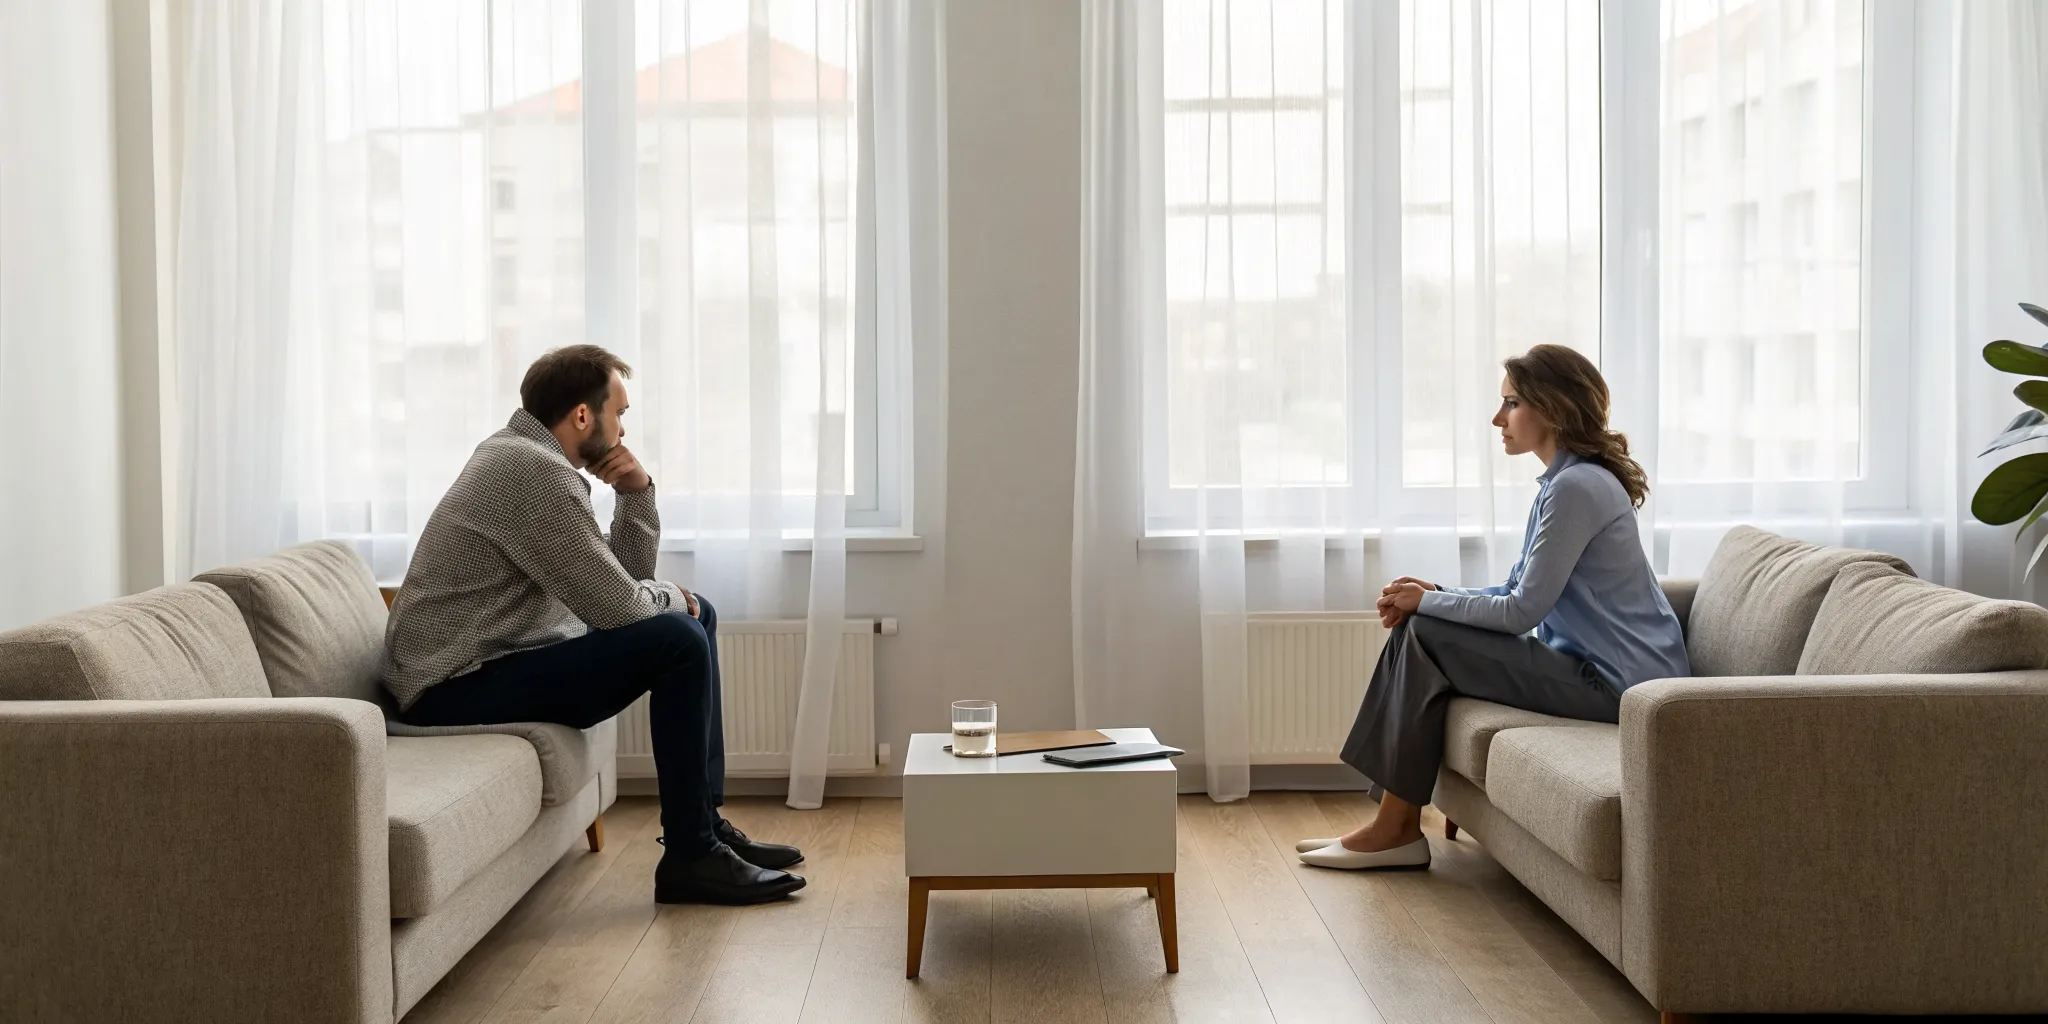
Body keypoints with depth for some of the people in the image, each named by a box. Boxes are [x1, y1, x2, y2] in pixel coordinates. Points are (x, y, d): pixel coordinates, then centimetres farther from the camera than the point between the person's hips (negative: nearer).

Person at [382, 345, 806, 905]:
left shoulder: (529, 460, 13)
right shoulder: (534, 470, -19)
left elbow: (624, 578, 15)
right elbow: (616, 604, -22)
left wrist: (637, 494, 0)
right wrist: (670, 597, -1)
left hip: (495, 658, 11)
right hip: (457, 690, -11)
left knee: (696, 614, 14)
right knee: (679, 640, -21)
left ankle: (706, 822, 15)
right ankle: (689, 856, -11)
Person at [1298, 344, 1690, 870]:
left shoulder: (1577, 487, -17)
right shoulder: (1563, 481, 15)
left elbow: (1522, 611, -19)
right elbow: (1516, 592, 16)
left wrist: (1428, 602, -7)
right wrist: (1434, 595, 0)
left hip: (1615, 686, -10)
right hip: (1593, 665, 10)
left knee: (1426, 638, -13)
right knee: (1420, 628, 5)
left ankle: (1396, 828, -6)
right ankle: (1396, 821, 2)